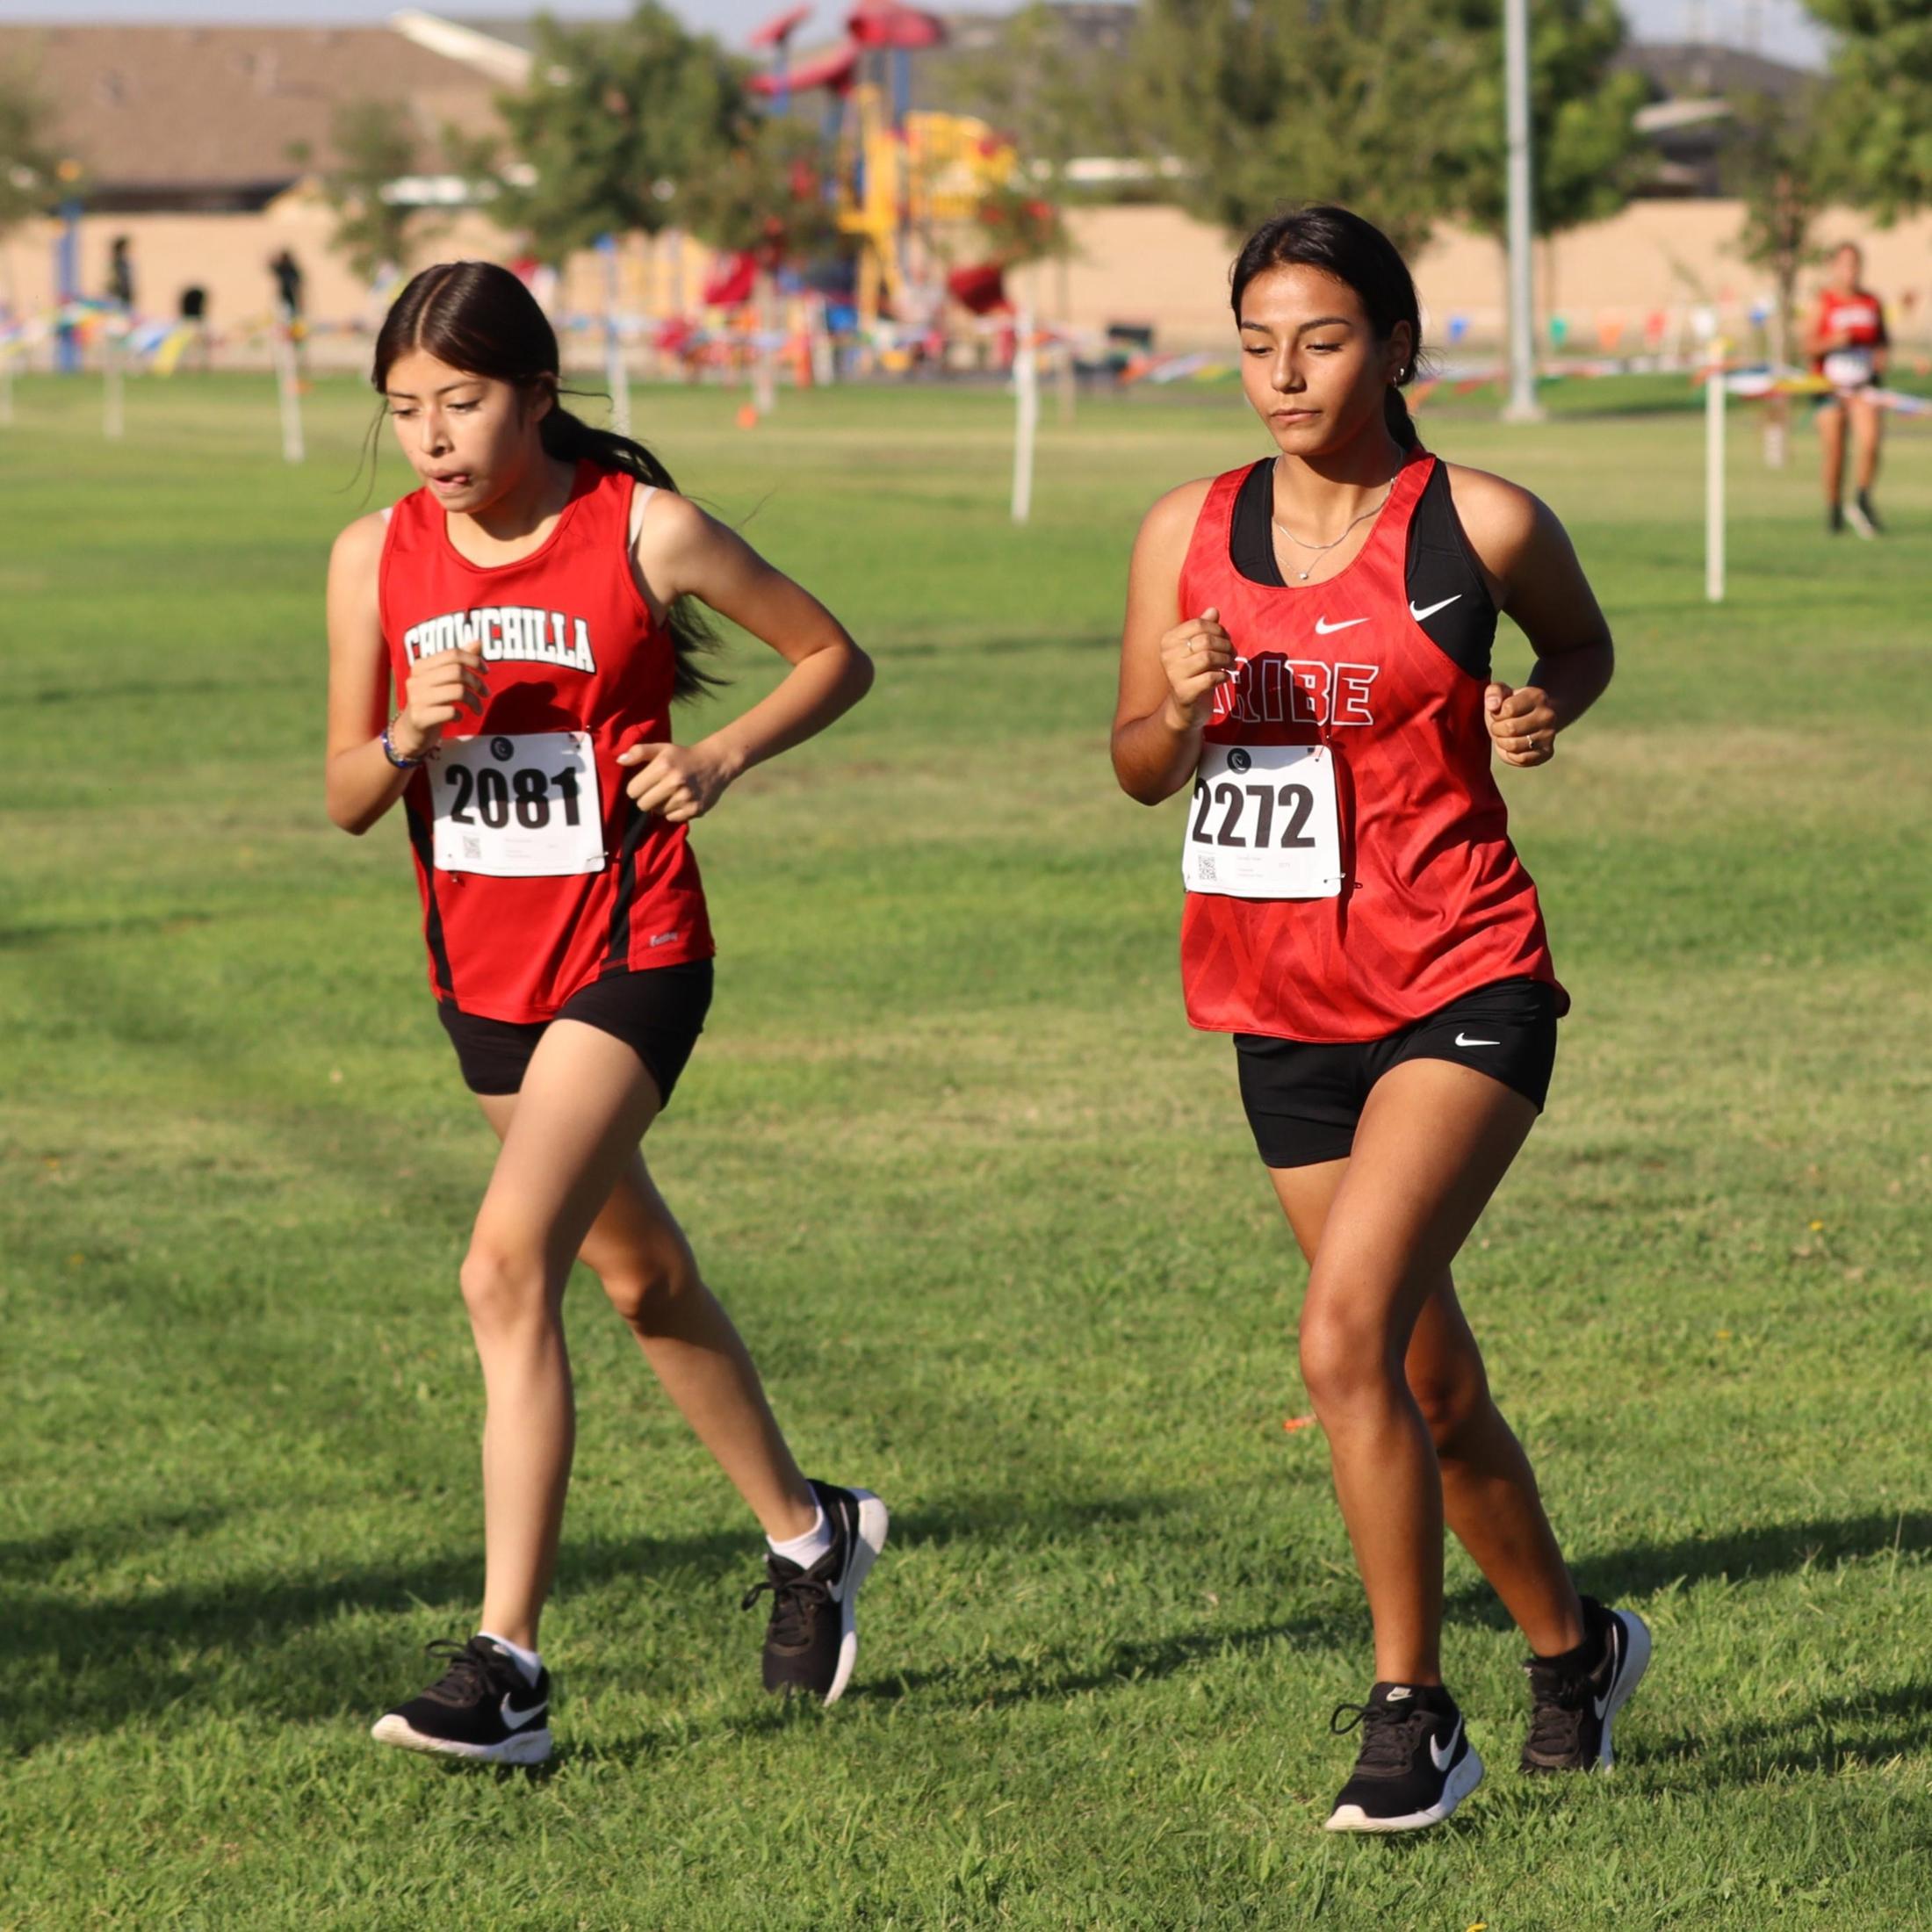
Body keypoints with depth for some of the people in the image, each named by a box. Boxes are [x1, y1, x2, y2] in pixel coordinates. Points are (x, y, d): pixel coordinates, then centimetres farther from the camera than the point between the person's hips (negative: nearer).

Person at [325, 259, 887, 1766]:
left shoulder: (644, 532, -12)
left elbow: (837, 656, 1)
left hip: (628, 960, -6)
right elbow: (347, 798, 2)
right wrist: (410, 734, -18)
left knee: (510, 1266, -21)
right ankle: (808, 1534, 43)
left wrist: (723, 754, -15)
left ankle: (507, 1664, -21)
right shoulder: (378, 558, -1)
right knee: (640, 1273, 20)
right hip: (483, 970, 6)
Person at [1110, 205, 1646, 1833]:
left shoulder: (1480, 525, -7)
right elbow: (1140, 770, 9)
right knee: (1430, 1384, 15)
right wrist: (1183, 705, -12)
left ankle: (1412, 1716, -10)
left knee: (1347, 1341, -21)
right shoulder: (1188, 535, 2)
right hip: (1282, 1011, 5)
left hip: (1460, 992, -5)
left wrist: (1546, 711, -8)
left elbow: (1584, 642, 14)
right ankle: (1572, 1645, 37)